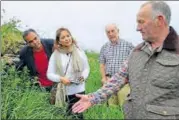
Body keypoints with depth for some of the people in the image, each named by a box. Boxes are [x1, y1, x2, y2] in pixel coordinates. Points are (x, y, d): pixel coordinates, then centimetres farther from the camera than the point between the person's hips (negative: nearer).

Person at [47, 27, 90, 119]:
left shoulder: (79, 52, 2)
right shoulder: (55, 55, -2)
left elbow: (86, 68, 9)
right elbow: (49, 74, -1)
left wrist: (83, 76, -12)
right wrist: (60, 79, -18)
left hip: (79, 90, 1)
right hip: (63, 92, -1)